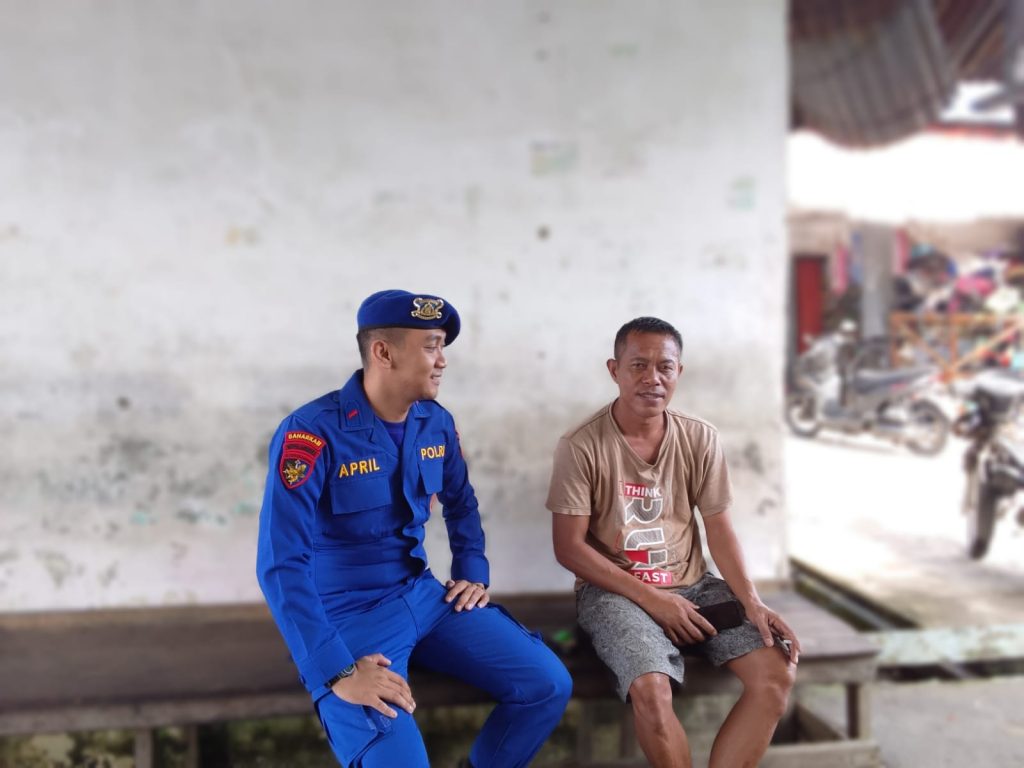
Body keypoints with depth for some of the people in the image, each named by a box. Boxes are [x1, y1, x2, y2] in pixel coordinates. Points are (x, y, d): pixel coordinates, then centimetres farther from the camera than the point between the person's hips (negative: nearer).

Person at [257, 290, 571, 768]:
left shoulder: (437, 423, 2)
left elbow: (462, 503, 22)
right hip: (349, 616, -6)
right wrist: (338, 671, -27)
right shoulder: (313, 433, -19)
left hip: (424, 597, 6)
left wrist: (473, 574, 10)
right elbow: (281, 566, -23)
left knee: (548, 685, -4)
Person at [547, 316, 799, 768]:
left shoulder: (700, 439, 1)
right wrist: (651, 599, -16)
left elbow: (719, 527, 2)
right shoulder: (580, 447, -11)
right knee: (651, 690, -31)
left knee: (778, 674, -15)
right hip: (615, 591, -4)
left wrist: (752, 600, -13)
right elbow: (569, 547, -11)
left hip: (693, 585, 5)